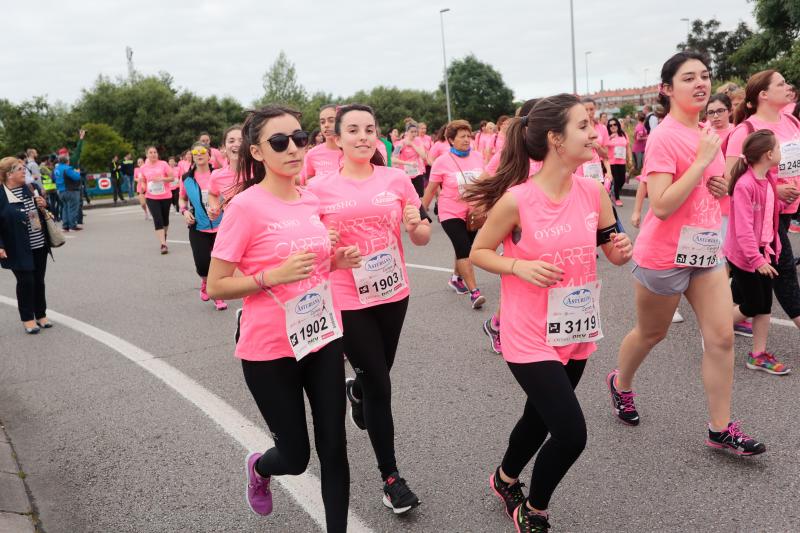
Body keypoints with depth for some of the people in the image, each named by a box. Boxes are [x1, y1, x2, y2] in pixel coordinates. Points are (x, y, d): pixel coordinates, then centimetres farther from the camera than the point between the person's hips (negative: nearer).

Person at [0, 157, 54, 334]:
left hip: (39, 245, 6)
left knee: (39, 281, 12)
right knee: (26, 281, -1)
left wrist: (43, 206, 0)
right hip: (19, 249, -6)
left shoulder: (29, 189, 9)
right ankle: (27, 318, 12)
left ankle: (41, 315, 23)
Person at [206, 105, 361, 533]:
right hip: (270, 350, -5)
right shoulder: (245, 206, -16)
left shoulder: (311, 201, 3)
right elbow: (216, 287, -13)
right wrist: (274, 275, -26)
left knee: (334, 448, 10)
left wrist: (338, 261, -3)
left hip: (323, 338, 5)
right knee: (295, 456, 11)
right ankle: (258, 468, 47)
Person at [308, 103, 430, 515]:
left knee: (375, 375, 20)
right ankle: (390, 477, 18)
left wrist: (416, 225, -20)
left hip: (393, 293, 3)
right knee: (380, 386, 0)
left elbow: (422, 239, 2)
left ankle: (356, 390, 59)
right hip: (348, 300, -3)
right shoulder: (319, 189, -7)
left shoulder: (397, 179, -2)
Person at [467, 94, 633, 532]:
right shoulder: (516, 200, -18)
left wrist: (622, 250, -14)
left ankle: (504, 480, 52)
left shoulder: (594, 192, -3)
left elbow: (613, 251, 9)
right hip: (530, 337, -6)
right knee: (571, 434, -9)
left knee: (540, 419, 22)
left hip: (577, 331, 6)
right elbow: (478, 253, -7)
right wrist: (520, 266, -23)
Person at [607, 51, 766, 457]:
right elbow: (661, 205, -26)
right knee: (651, 333, 12)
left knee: (721, 336, 3)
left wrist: (721, 187, 1)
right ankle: (620, 383, 41)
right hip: (664, 255, -7)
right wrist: (703, 160, -24)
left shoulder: (706, 134, 8)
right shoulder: (664, 137, -17)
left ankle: (720, 429, 14)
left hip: (706, 250, 7)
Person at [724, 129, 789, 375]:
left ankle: (758, 355, 19)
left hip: (764, 252, 8)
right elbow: (743, 228, -25)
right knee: (751, 306, 2)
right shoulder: (744, 184, -23)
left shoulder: (769, 179, 4)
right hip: (745, 256, -8)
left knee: (765, 305, 10)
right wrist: (757, 259, -25)